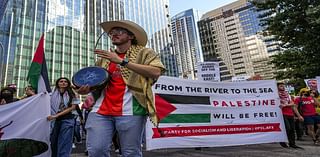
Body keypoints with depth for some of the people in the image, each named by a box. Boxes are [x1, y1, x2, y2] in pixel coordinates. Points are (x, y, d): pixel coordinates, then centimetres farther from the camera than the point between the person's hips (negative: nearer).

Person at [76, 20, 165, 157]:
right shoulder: (104, 58, 21)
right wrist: (87, 88, 5)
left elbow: (156, 72, -12)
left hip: (130, 110, -4)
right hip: (101, 110, 5)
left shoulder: (145, 53, 7)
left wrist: (122, 61, -12)